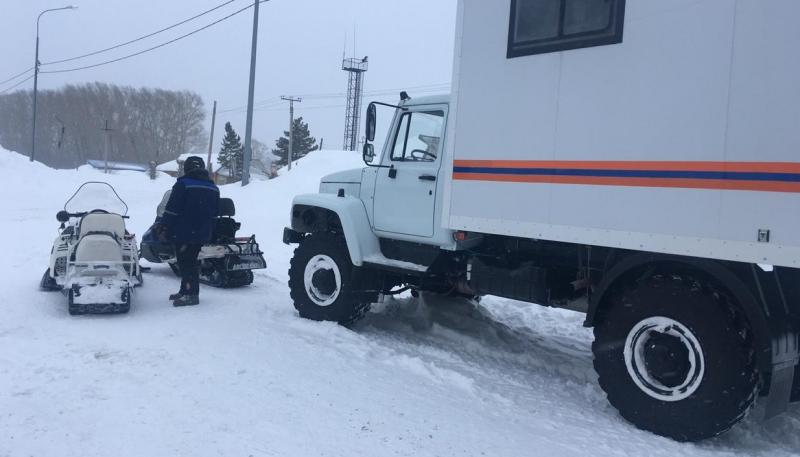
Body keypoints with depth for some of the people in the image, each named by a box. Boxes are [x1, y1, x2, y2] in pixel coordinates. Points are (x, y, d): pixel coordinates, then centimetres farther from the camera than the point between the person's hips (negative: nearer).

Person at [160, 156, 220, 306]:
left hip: (183, 232, -7)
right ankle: (186, 290, 21)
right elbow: (215, 212, 15)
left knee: (186, 263, -3)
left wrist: (164, 227, -6)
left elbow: (172, 209, -13)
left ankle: (191, 294, -4)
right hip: (202, 234, 7)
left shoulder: (183, 184, -9)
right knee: (191, 261, 15)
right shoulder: (213, 188, 11)